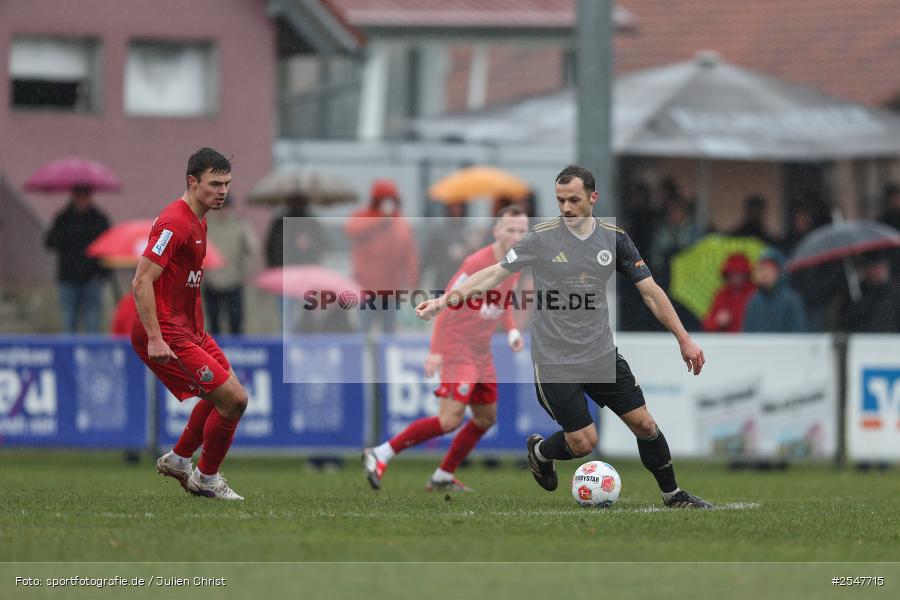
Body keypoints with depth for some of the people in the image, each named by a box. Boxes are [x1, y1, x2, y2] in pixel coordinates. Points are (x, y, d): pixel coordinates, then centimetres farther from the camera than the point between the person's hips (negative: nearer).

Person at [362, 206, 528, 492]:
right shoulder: (477, 263, -19)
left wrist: (511, 330, 1)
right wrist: (435, 352, -22)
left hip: (481, 353, 9)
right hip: (457, 348, -9)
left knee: (486, 418, 12)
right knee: (450, 420, -17)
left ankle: (443, 477, 24)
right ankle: (380, 455, -9)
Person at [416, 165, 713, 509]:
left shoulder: (614, 238, 0)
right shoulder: (541, 238, -8)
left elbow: (650, 291, 5)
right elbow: (495, 273, -4)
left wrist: (683, 339, 5)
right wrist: (444, 300, -12)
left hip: (602, 354, 3)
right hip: (555, 361, -3)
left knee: (644, 424, 0)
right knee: (583, 443, -7)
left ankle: (672, 495, 20)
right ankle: (539, 451, 27)